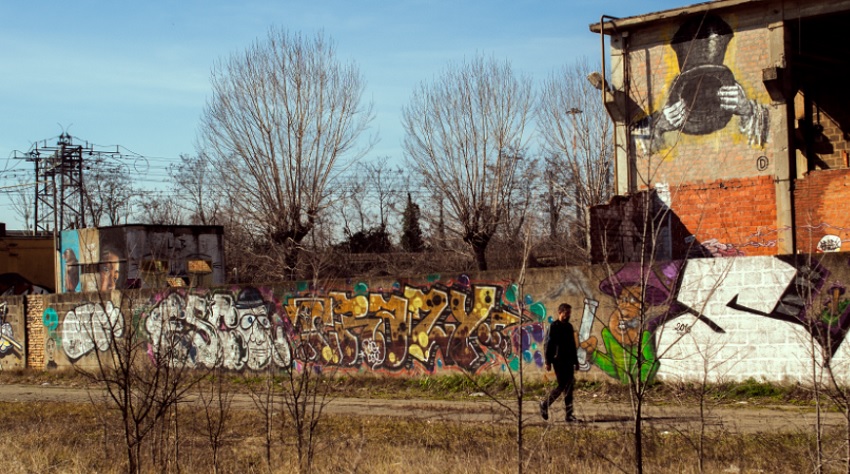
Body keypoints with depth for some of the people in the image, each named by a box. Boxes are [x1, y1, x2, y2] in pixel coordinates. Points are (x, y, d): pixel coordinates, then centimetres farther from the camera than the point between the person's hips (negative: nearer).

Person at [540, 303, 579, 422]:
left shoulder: (569, 327, 14)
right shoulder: (553, 327, -6)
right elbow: (547, 345, -9)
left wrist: (576, 361, 18)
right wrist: (548, 362, -14)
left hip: (569, 361, 7)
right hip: (558, 361, -7)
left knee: (569, 387, 3)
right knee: (562, 385, -10)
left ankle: (569, 415, 5)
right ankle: (545, 405, 8)